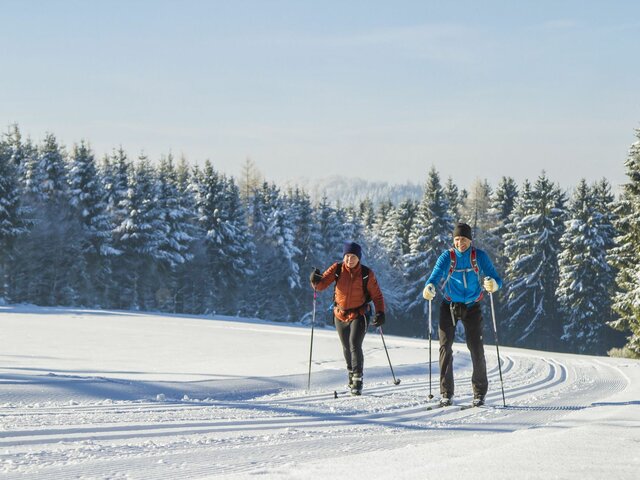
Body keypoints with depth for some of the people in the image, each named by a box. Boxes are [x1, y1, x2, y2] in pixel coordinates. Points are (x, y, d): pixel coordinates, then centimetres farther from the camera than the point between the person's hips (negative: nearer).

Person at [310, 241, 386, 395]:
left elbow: (377, 295, -5)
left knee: (355, 345, -18)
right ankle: (351, 372, 39)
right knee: (346, 347, 16)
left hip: (359, 314, -3)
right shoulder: (337, 269, -7)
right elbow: (321, 285, -12)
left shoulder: (366, 273, -11)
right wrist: (316, 280, -35)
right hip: (341, 314, 3)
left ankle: (358, 380, -14)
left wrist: (380, 312, -18)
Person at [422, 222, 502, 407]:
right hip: (449, 307, 0)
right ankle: (446, 393, -1)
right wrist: (429, 287, -43)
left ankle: (480, 393, 6)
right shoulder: (447, 257, -8)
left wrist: (493, 284, -37)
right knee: (445, 347, -7)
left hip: (472, 308, 0)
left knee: (476, 349, -5)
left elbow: (496, 278, -12)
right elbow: (435, 276, -20)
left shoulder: (480, 256, -7)